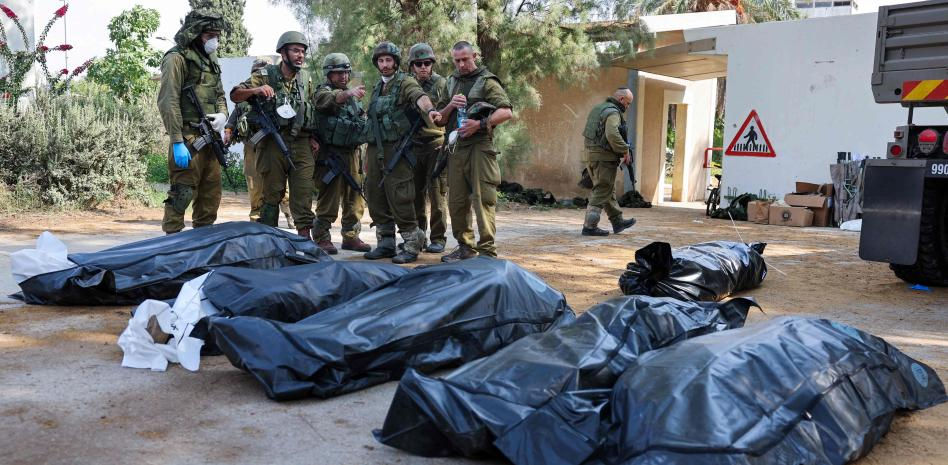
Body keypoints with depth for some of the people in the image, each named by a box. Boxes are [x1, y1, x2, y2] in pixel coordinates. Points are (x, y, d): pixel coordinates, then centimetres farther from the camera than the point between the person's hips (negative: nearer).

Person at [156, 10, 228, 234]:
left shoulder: (210, 59, 17)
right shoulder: (177, 58, -8)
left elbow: (220, 95, 25)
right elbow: (168, 102, -14)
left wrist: (222, 114, 1)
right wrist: (177, 142, -20)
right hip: (189, 138, -8)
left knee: (211, 195, 12)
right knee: (182, 195, -7)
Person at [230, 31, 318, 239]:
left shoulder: (306, 80, 13)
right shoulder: (265, 76, 1)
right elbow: (235, 95, -2)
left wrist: (312, 137, 8)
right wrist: (256, 90, -21)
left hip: (301, 144, 3)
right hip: (272, 142, -3)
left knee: (304, 193, -2)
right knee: (272, 193, 3)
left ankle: (305, 236, 2)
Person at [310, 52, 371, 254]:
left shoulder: (353, 96, 19)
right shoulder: (323, 91, -4)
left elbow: (362, 120, 32)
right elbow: (330, 99, -29)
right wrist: (348, 93, -48)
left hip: (352, 154, 7)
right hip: (331, 155, -7)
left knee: (355, 199, 9)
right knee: (329, 201, -6)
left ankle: (351, 237, 20)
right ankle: (321, 239, 3)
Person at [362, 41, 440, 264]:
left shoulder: (405, 82, -4)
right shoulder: (377, 87, 19)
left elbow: (419, 97, -26)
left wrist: (429, 109, -48)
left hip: (395, 149, -7)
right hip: (375, 150, 8)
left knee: (398, 198, -10)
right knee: (375, 197, 9)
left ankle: (411, 244, -2)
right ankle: (386, 243, 19)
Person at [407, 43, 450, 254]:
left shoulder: (441, 84, 0)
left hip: (436, 144, -4)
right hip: (414, 146, 4)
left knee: (437, 193, -4)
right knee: (416, 193, 7)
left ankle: (438, 238, 4)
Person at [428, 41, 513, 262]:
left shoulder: (487, 81, 1)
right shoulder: (451, 83, 19)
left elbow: (506, 112, -9)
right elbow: (441, 119, 19)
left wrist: (480, 124, -20)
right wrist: (450, 106, -1)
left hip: (479, 146, -6)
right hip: (456, 147, 6)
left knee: (482, 198, -9)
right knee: (456, 200, 8)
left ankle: (487, 250, -5)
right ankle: (465, 246, 18)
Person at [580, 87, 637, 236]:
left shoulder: (598, 108, 18)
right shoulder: (613, 112, -12)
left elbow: (589, 132, 20)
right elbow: (612, 134, -28)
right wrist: (625, 151, -17)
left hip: (590, 154, 10)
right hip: (604, 156, -10)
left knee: (609, 190, 17)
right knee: (602, 192, -4)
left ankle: (617, 221, 26)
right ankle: (590, 226, -5)